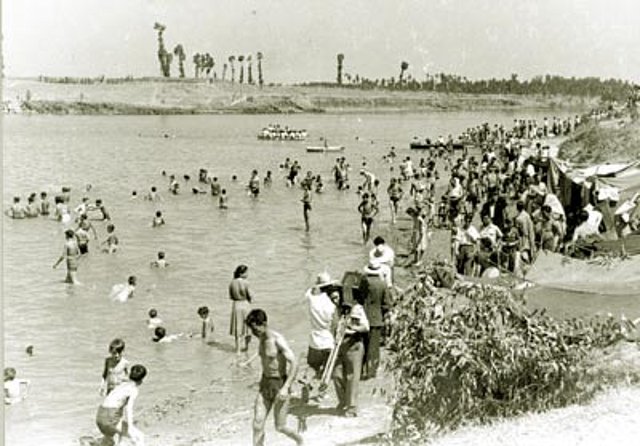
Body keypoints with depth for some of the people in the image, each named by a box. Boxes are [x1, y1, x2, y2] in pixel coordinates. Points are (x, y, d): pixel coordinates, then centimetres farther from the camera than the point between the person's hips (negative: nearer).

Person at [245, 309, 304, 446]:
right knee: (257, 424, -1)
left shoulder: (278, 340, -20)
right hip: (265, 383, 7)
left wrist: (285, 387, -33)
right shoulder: (261, 338, 5)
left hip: (280, 385, -7)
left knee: (280, 427, 3)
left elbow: (294, 363, -25)